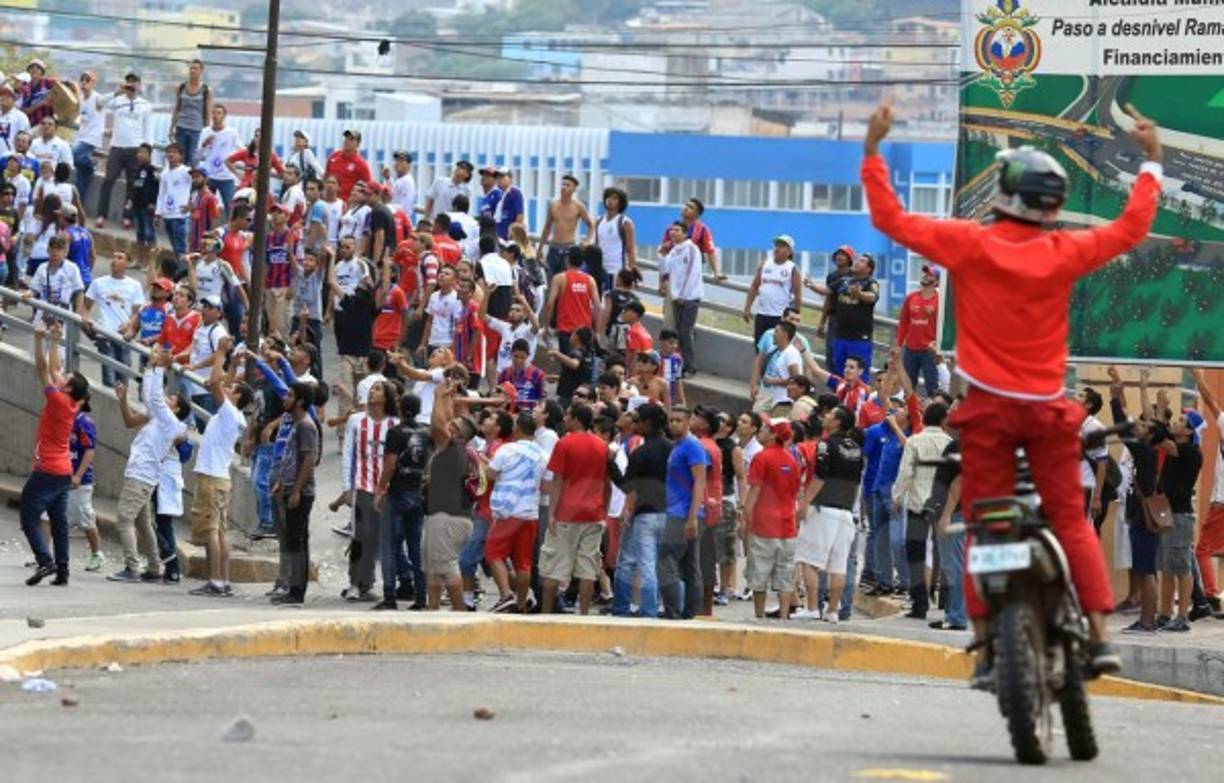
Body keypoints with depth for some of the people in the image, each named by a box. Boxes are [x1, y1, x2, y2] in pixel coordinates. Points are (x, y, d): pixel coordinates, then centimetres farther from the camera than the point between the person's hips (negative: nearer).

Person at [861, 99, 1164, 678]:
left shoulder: (968, 245, -8)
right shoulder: (1063, 254, -4)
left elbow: (889, 218, -3)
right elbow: (1131, 227, 9)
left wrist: (873, 149, 4)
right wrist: (1151, 162, 20)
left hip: (988, 408, -1)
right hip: (1048, 408, 1)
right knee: (1071, 521, 7)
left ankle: (987, 645, -6)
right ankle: (1100, 634, -4)